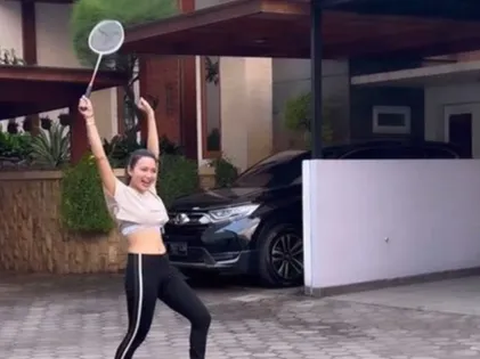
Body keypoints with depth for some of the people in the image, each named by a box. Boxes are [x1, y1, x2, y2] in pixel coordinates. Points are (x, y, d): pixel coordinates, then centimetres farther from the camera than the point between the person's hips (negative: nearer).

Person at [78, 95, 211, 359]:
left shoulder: (151, 192, 16)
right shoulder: (120, 194, -1)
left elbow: (154, 151, 24)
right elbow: (100, 157, -9)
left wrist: (150, 116, 27)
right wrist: (89, 119, -10)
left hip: (164, 267, 8)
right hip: (141, 268, -8)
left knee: (201, 318, 4)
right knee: (137, 332, 0)